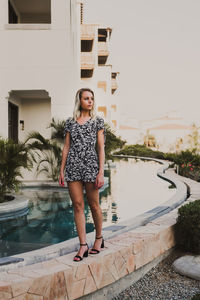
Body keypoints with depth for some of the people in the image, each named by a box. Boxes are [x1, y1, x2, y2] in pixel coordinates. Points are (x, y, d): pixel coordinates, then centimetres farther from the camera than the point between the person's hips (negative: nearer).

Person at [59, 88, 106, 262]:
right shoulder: (70, 122, 12)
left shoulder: (98, 121, 5)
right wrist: (62, 170, 7)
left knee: (93, 204, 6)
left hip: (91, 164, -2)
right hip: (73, 166, 3)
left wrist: (101, 172, -8)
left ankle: (99, 238, 27)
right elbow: (66, 147, 12)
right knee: (78, 205, 2)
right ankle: (83, 245, 8)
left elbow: (101, 148, 0)